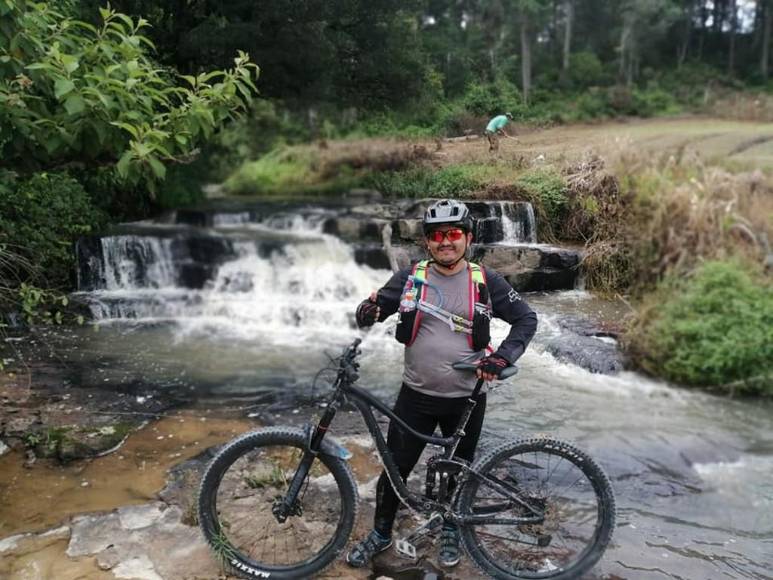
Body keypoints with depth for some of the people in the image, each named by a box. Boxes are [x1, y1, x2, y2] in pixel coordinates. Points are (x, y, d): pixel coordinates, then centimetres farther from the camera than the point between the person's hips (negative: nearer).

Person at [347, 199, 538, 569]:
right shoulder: (410, 277, -3)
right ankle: (381, 533, 31)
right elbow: (375, 307, 0)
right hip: (416, 395, 1)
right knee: (395, 467, 8)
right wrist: (368, 311, -25)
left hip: (466, 398, 0)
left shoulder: (485, 281, -5)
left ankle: (451, 531, 41)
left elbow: (526, 319, -1)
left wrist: (501, 358, -16)